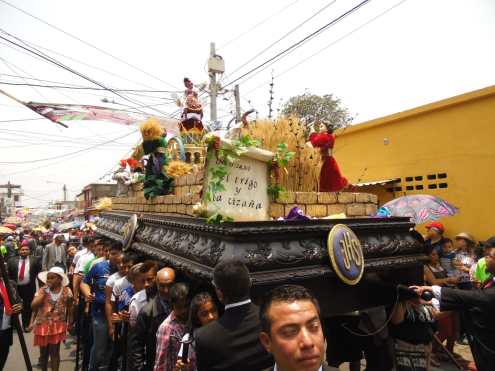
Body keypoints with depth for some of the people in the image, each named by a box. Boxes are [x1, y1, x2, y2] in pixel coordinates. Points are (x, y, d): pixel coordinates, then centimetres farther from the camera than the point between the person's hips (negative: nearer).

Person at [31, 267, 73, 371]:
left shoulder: (66, 291, -5)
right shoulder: (42, 290, -5)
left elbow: (69, 307, 6)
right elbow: (33, 306, -14)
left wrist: (70, 321, 9)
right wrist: (44, 292, -18)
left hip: (58, 326, -1)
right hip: (42, 325, 2)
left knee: (54, 352, 4)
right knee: (44, 352, 15)